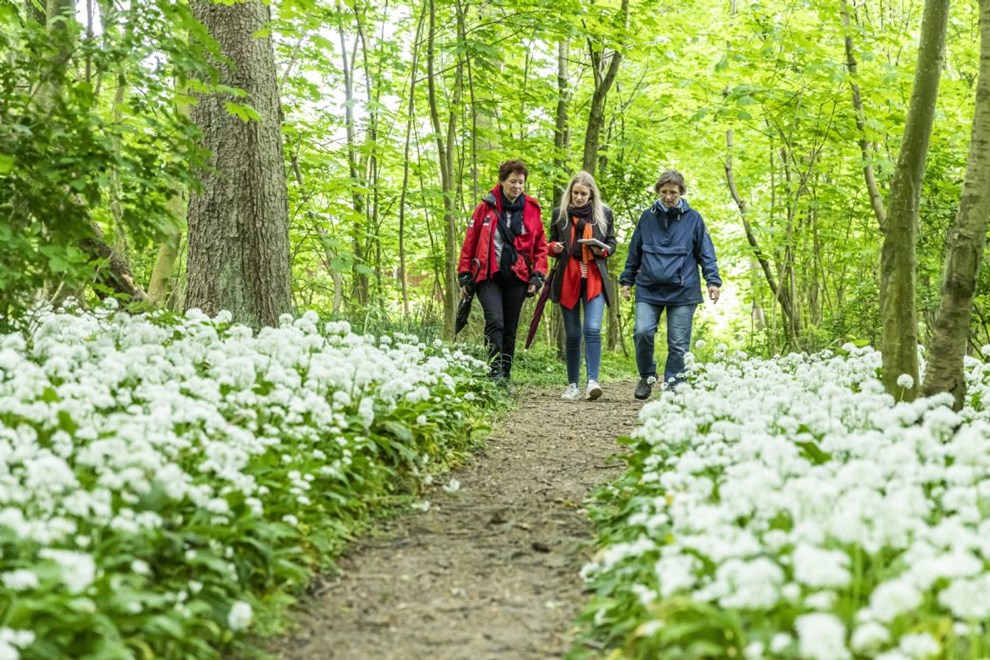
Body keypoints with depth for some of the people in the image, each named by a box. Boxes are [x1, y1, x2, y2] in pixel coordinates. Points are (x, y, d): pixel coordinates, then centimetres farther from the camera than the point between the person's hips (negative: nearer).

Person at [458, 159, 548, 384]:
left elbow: (540, 247, 10)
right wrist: (464, 275, 2)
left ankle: (505, 376, 14)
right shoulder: (486, 207, 1)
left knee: (510, 329, 7)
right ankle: (495, 372, -22)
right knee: (495, 321, -19)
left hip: (517, 278, 2)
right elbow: (469, 243, 4)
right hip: (489, 276, -2)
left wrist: (537, 277, 0)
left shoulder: (531, 210, 6)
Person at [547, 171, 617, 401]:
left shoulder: (604, 213, 7)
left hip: (594, 279, -1)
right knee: (572, 334, 4)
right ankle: (572, 385, 12)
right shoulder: (560, 214, 8)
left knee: (592, 329, -17)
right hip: (568, 279, 1)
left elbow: (612, 243, 14)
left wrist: (603, 250, -8)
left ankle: (592, 381, -21)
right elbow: (551, 244, 16)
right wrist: (555, 248, -8)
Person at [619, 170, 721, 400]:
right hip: (649, 289, 1)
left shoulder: (693, 218, 4)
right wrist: (627, 280, 15)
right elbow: (635, 251, 16)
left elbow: (706, 253, 5)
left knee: (678, 344, 0)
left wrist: (713, 280, -5)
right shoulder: (647, 217, 9)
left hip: (682, 292, -1)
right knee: (642, 332, -14)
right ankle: (647, 375, 9)